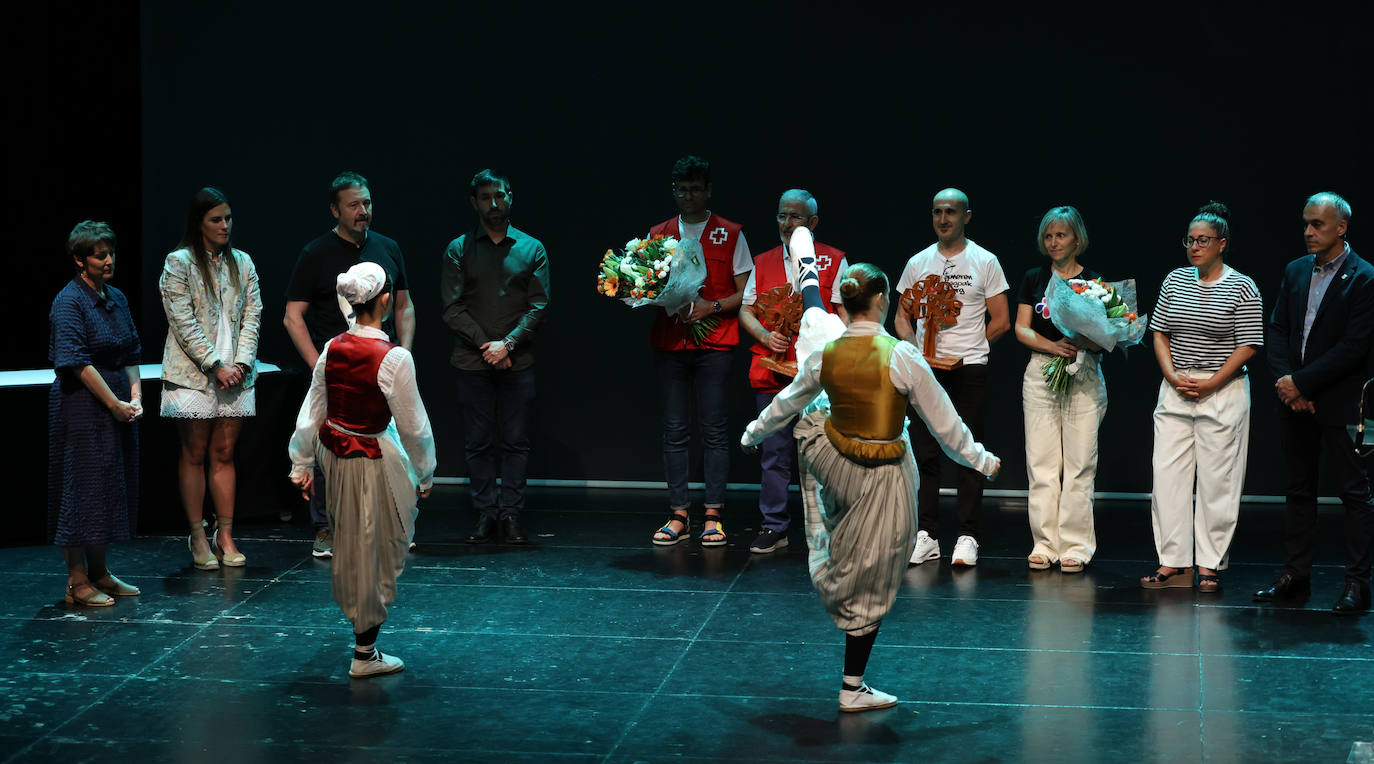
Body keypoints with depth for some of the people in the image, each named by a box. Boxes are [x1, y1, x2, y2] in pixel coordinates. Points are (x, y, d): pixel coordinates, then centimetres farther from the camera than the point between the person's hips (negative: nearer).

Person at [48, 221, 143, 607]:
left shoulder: (116, 298, 12)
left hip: (117, 405, 8)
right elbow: (78, 363, -18)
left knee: (112, 485, 12)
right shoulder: (69, 302, -13)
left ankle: (100, 573, 21)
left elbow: (131, 354, 14)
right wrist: (115, 404, -17)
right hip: (82, 405, -8)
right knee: (83, 486, -4)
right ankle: (77, 581, 3)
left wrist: (135, 396, 0)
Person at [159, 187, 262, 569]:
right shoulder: (179, 263, -4)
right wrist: (216, 366, -13)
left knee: (224, 454, 6)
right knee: (194, 455, 2)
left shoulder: (242, 262, 11)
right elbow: (183, 323, -10)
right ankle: (197, 538, 7)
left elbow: (252, 315, 8)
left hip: (235, 375, 4)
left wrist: (241, 363, -5)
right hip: (193, 375, -4)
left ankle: (225, 536, 9)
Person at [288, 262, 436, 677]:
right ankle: (365, 654, 17)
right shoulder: (394, 359, -23)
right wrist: (425, 475, 1)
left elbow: (310, 414, 3)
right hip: (372, 462, -6)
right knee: (375, 552, 7)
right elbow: (414, 428, -14)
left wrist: (301, 466, 15)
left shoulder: (331, 349, -6)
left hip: (332, 451, 6)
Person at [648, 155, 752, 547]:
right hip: (669, 344, 3)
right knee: (674, 430, 2)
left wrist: (711, 306, -12)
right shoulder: (658, 234, 13)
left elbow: (745, 294, 3)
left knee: (714, 429, -3)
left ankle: (713, 516, 1)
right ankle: (678, 516, 6)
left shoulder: (730, 234, 5)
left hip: (713, 345, -2)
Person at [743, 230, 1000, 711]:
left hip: (832, 460, 5)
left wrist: (754, 432, 27)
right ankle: (853, 689, 18)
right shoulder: (902, 357, -25)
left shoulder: (824, 355, -12)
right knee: (870, 583, 10)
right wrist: (980, 459, 2)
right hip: (883, 478, -5)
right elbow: (943, 423, -15)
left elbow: (787, 403, 7)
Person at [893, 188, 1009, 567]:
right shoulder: (917, 263, 11)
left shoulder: (985, 262, 3)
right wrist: (915, 348, -5)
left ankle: (967, 537, 3)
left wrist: (967, 351, -1)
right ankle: (926, 536, 7)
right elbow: (901, 317, 13)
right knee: (924, 452, 1)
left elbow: (1000, 321, 3)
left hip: (970, 369, -3)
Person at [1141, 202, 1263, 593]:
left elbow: (1248, 346, -7)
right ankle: (1173, 563, 7)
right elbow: (1160, 333, 12)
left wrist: (1210, 384, -13)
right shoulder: (1175, 281, 9)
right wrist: (1172, 375, -4)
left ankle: (1210, 565, 7)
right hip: (1175, 391, 4)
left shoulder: (1242, 288, -4)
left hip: (1222, 392, -4)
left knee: (1216, 480, -1)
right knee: (1167, 473, 1)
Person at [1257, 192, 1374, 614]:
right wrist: (1286, 381, -6)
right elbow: (1277, 330, 9)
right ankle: (1295, 576, 18)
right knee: (1299, 489, 12)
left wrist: (1302, 382, -14)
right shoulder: (1295, 271, 11)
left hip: (1338, 402, -6)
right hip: (1296, 401, 7)